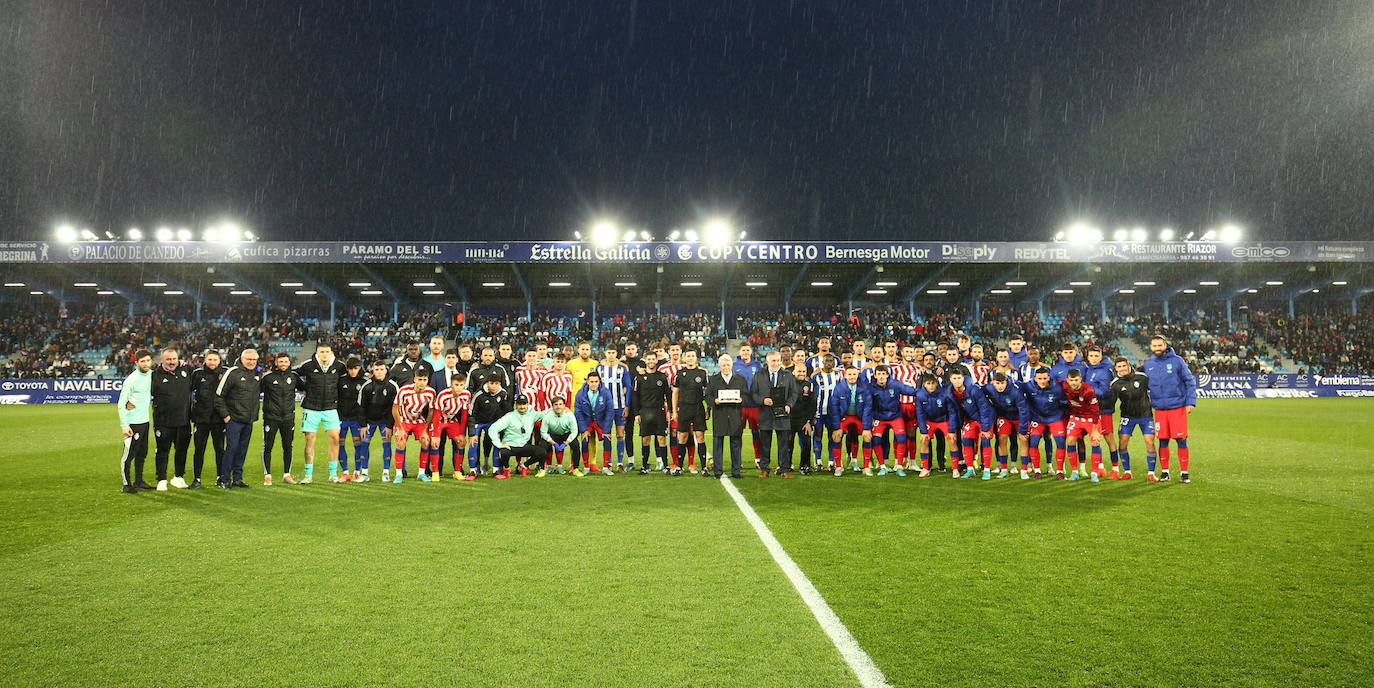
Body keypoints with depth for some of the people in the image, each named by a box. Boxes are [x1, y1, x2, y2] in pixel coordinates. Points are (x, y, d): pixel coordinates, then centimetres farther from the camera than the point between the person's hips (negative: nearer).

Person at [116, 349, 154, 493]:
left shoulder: (151, 374, 3)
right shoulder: (131, 380, -15)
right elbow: (121, 404, -13)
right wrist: (124, 425, -16)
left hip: (145, 421, 7)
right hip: (133, 423, -7)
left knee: (142, 454, 14)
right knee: (129, 454, -2)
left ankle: (139, 482, 24)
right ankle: (126, 484, 6)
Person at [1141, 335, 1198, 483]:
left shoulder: (1177, 360, -3)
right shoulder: (1147, 365, 7)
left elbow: (1190, 381, -3)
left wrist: (1191, 402, -9)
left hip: (1178, 408, -3)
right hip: (1160, 409, 3)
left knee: (1181, 440, 0)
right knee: (1163, 441, 7)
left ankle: (1184, 472, 8)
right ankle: (1164, 471, 17)